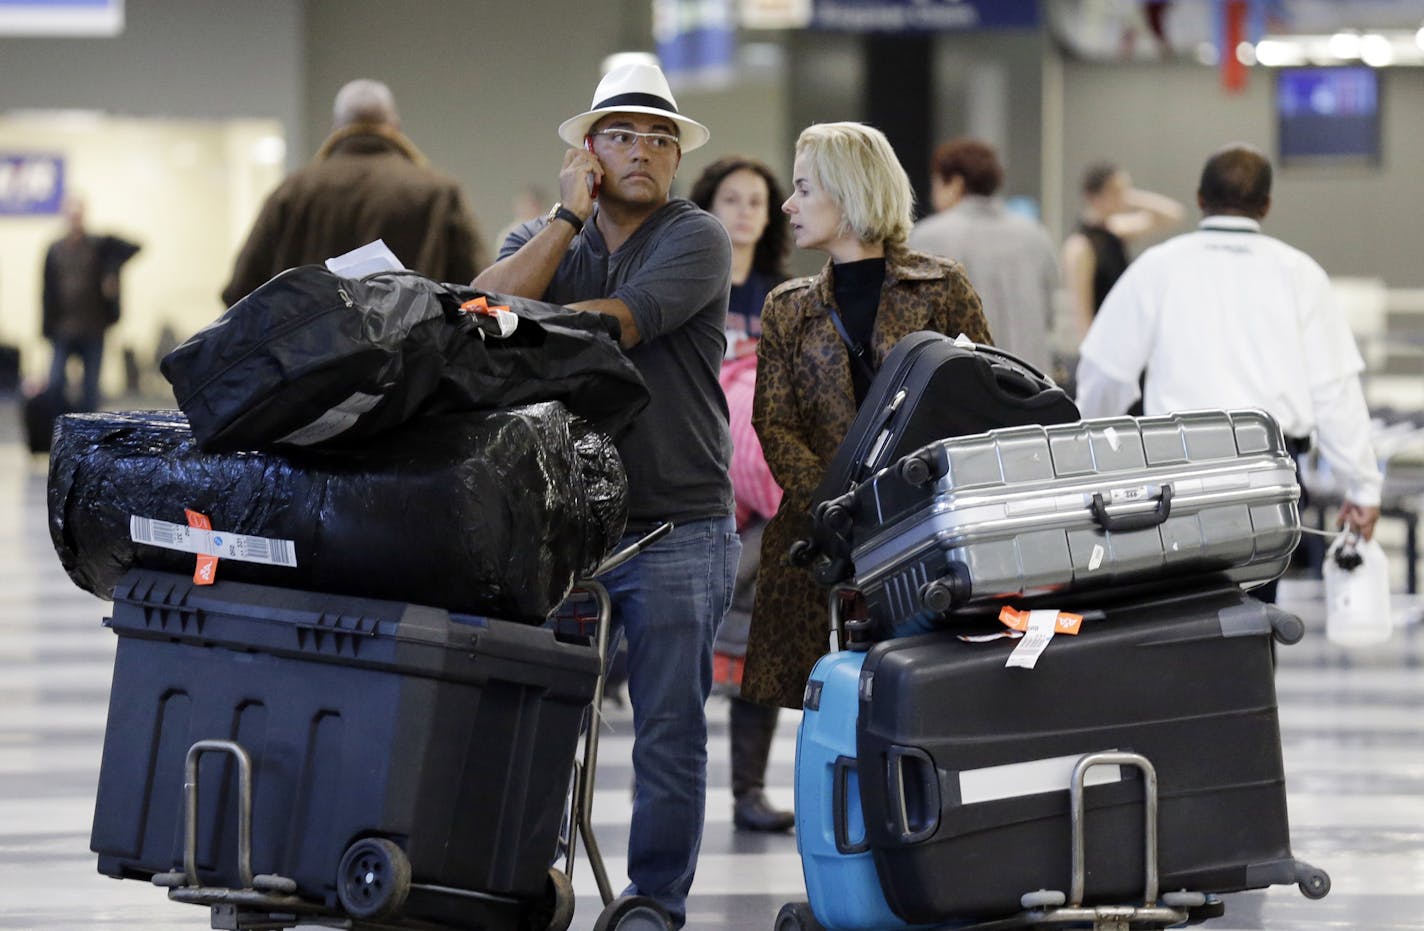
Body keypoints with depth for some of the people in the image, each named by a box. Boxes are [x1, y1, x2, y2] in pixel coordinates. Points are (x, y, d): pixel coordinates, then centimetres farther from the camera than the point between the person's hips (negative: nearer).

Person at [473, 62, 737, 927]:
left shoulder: (697, 239, 0)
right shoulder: (543, 238, 14)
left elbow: (623, 322, -16)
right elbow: (486, 308, -7)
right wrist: (569, 218, -5)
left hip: (677, 524, -3)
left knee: (669, 725, 0)